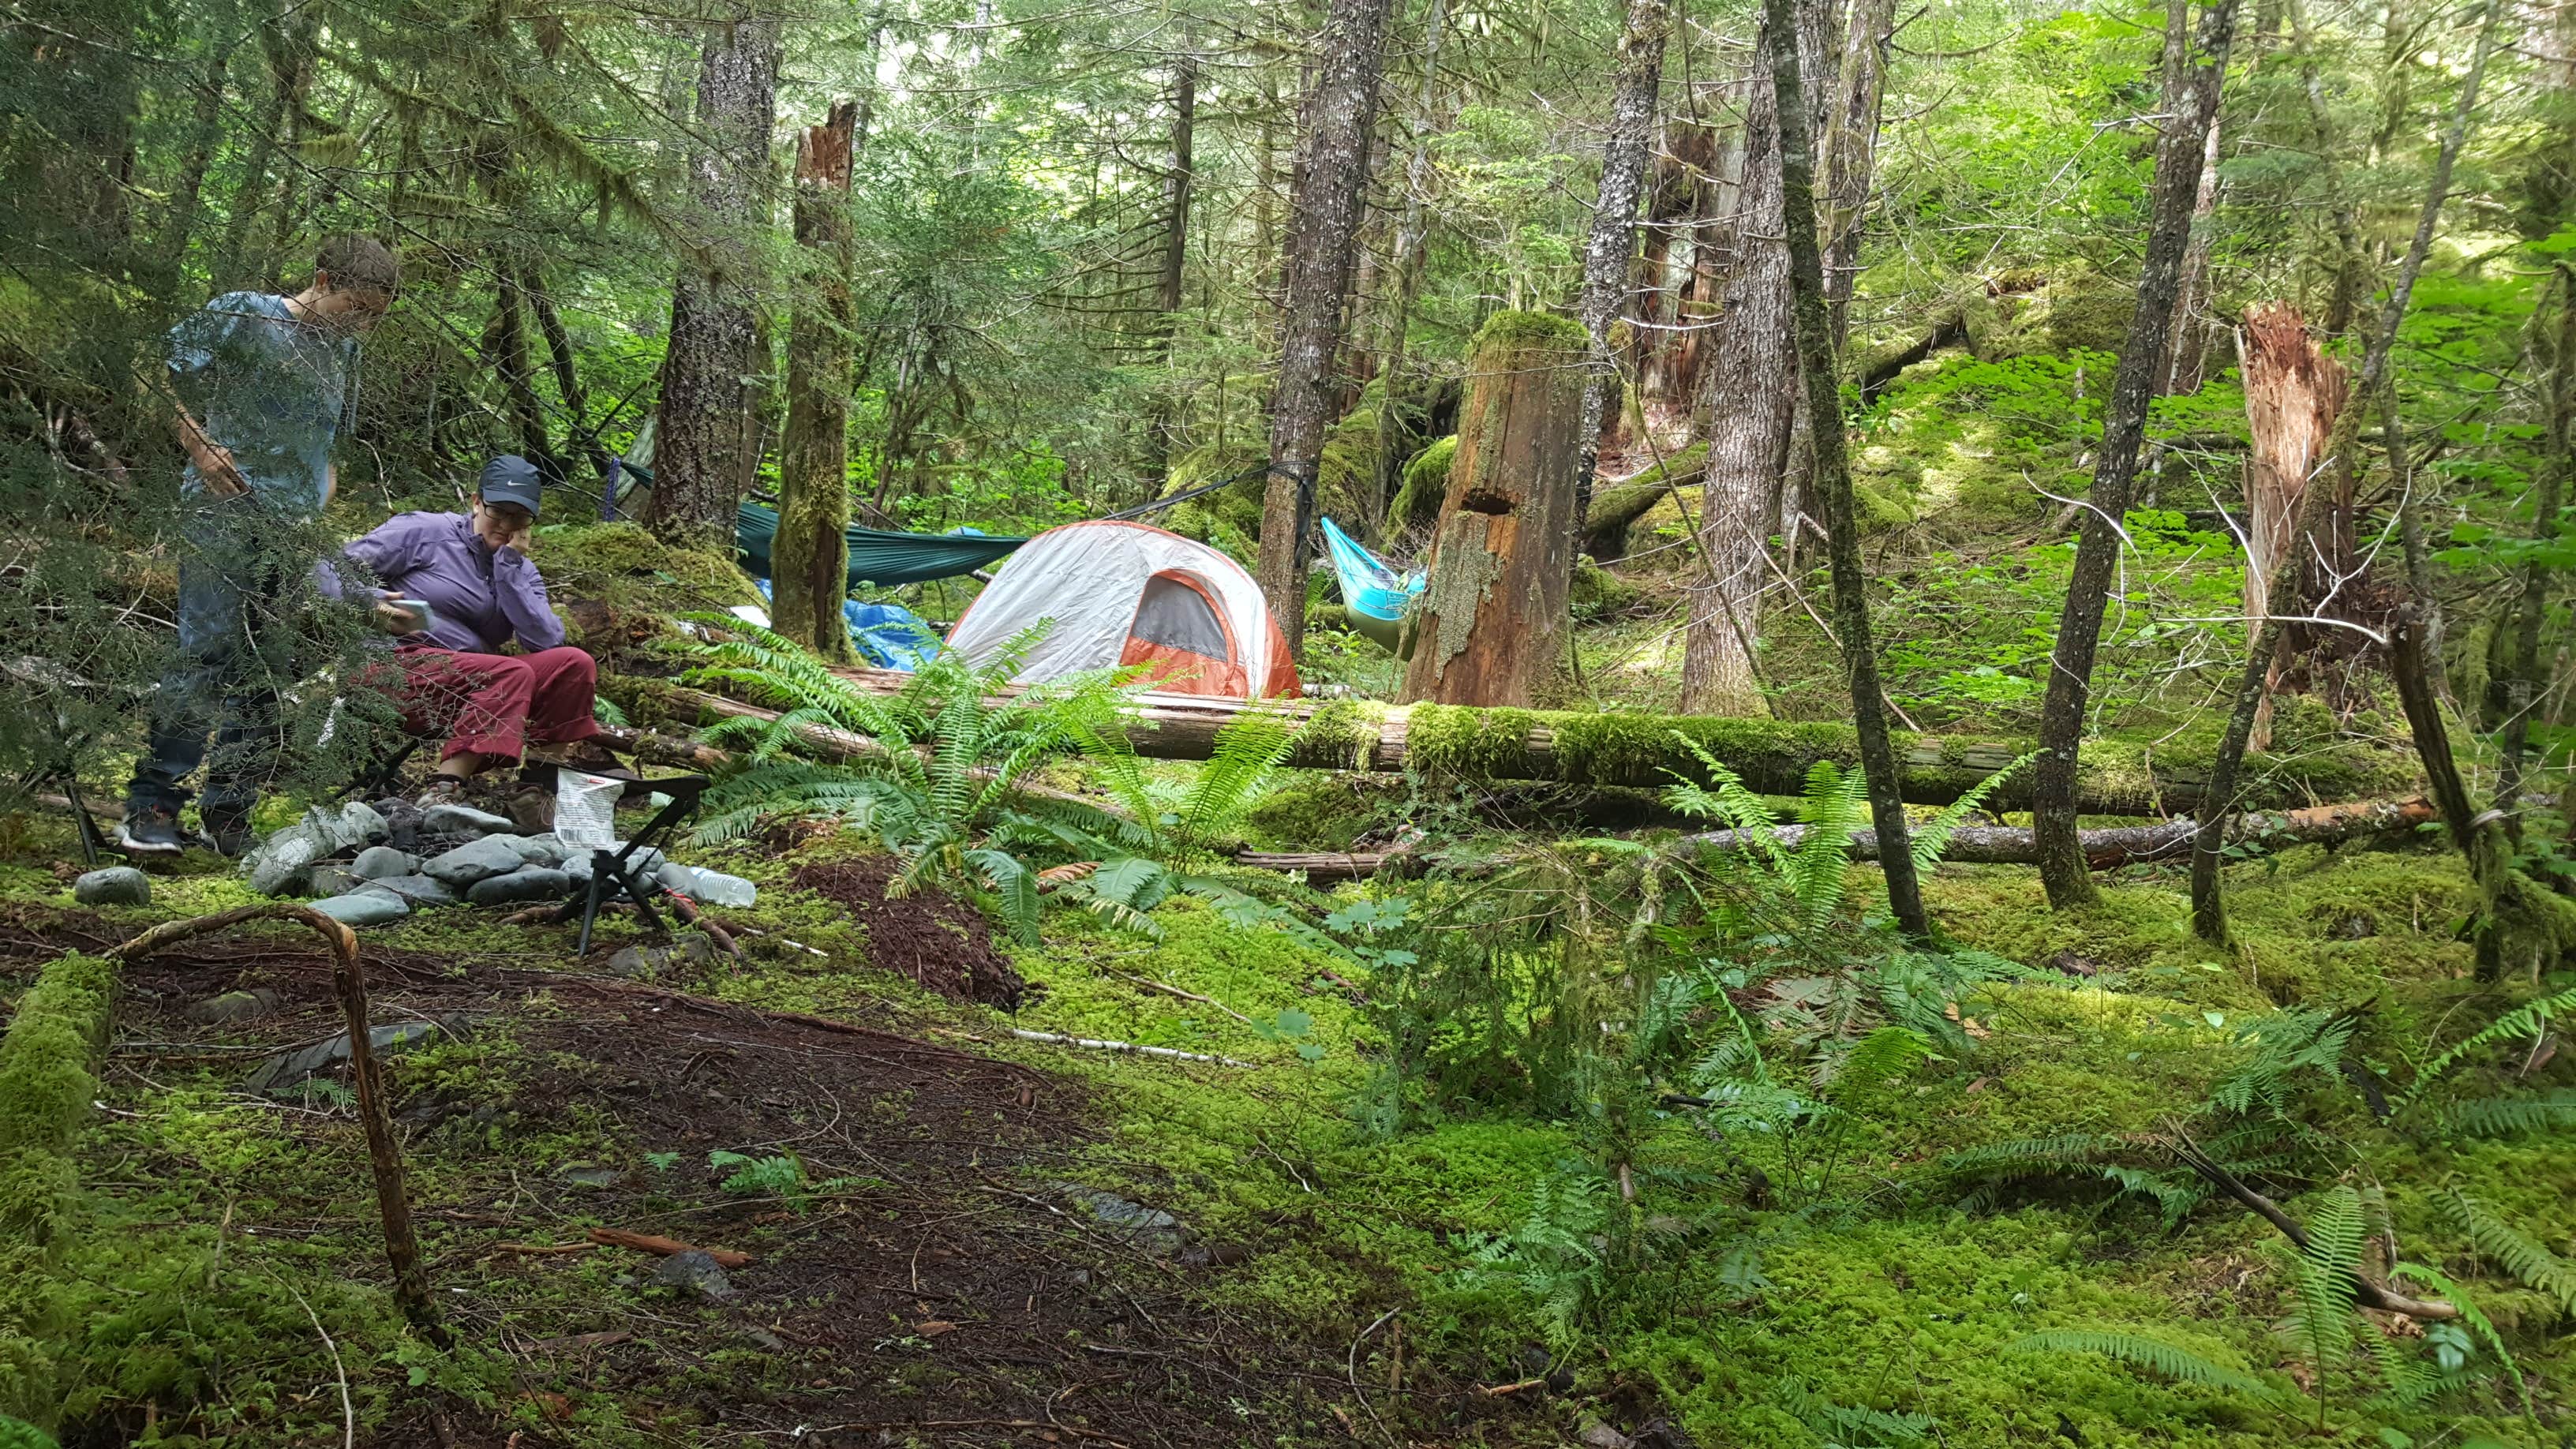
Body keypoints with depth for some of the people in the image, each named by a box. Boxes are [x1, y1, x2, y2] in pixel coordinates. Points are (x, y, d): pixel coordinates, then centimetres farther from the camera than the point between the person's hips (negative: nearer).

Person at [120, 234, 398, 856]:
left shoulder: (343, 351, 18)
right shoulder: (242, 314, 0)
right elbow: (165, 373, 1)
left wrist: (325, 495, 14)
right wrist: (196, 444, -9)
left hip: (298, 528, 6)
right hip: (226, 510, -6)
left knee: (268, 677, 4)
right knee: (205, 653, -13)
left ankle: (228, 812, 11)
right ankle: (151, 805, -7)